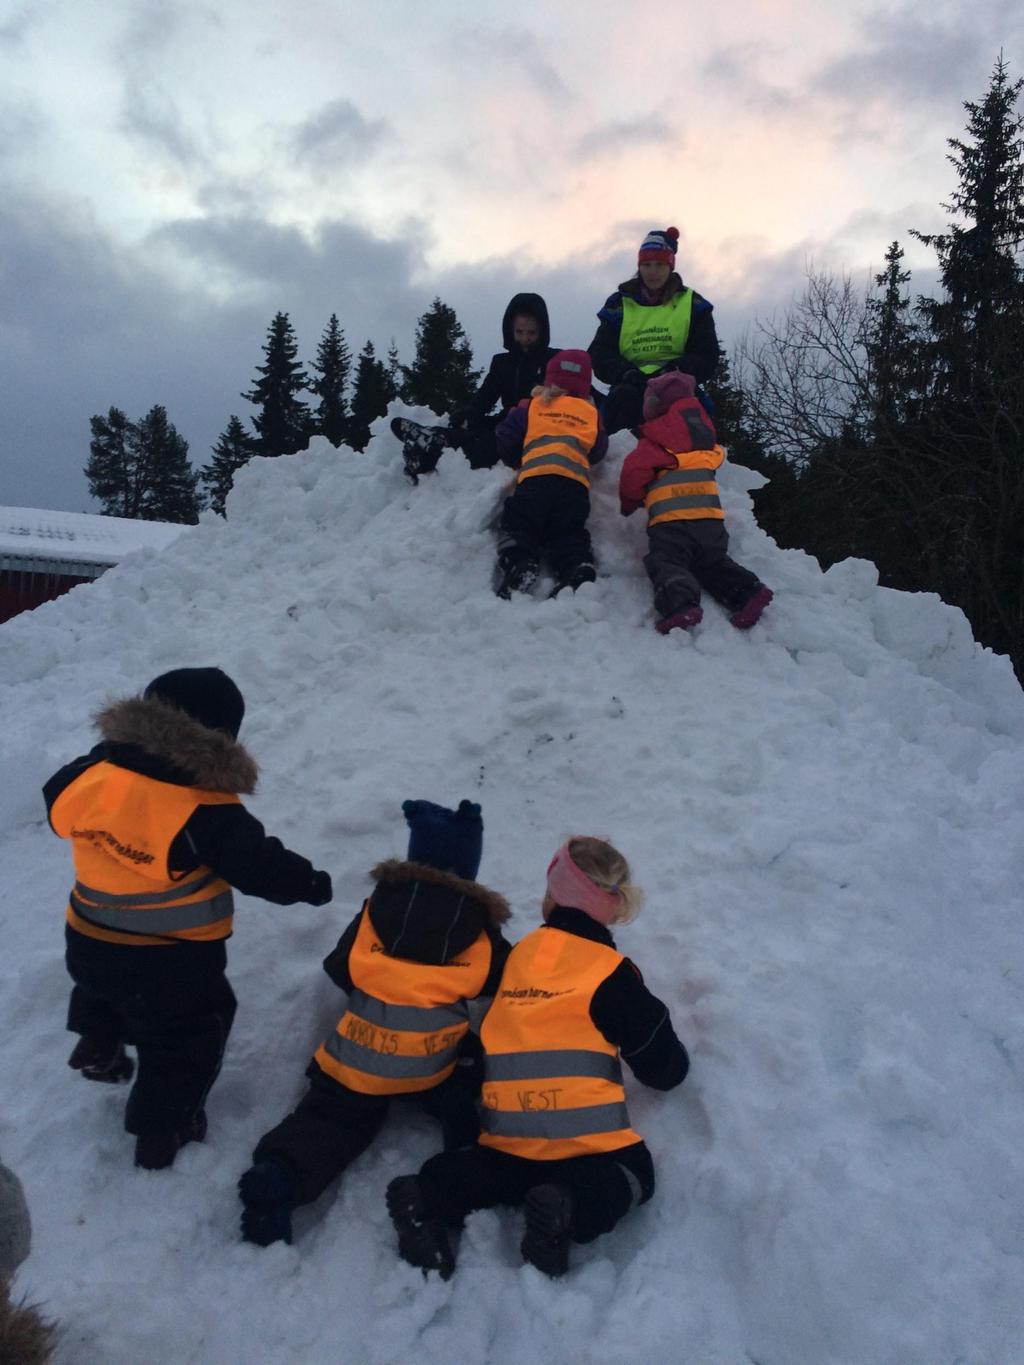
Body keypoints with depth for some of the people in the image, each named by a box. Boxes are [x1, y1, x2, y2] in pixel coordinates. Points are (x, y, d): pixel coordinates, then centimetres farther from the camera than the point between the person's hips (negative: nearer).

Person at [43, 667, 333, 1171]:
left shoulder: (95, 770, -10)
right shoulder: (209, 813, -24)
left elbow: (58, 805, 9)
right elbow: (262, 865, -19)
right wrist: (312, 883, -2)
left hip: (89, 943, 5)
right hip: (172, 965, -5)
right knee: (184, 1040, 18)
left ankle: (98, 1045, 45)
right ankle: (162, 1131, 27)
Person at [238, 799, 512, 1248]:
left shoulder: (378, 907, -1)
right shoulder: (478, 930, -4)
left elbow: (338, 969, 9)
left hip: (356, 1060, 2)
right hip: (435, 1067, -2)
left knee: (330, 1119, 12)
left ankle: (278, 1174, -15)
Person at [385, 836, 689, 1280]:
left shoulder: (514, 955, 10)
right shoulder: (611, 973, -3)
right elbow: (664, 1068, 3)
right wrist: (672, 1063, 28)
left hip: (507, 1130, 4)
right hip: (583, 1131, -4)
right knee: (634, 1171, 18)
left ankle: (429, 1197, 0)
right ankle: (570, 1210, -14)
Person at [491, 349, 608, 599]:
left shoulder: (532, 406, 17)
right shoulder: (591, 413, 21)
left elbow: (506, 440, 16)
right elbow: (598, 451, 27)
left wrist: (518, 462, 34)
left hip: (535, 477, -2)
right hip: (576, 484, 2)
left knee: (516, 525, 7)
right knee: (570, 534, 11)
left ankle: (517, 564, -22)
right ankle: (578, 573, -17)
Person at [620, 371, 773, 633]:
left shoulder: (655, 442, -1)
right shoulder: (703, 430, 21)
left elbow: (634, 472, -9)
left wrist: (628, 503, 9)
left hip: (670, 518, -6)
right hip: (711, 517, 6)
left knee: (666, 563, -9)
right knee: (713, 562, 21)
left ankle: (680, 604, -36)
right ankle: (748, 591, 1)